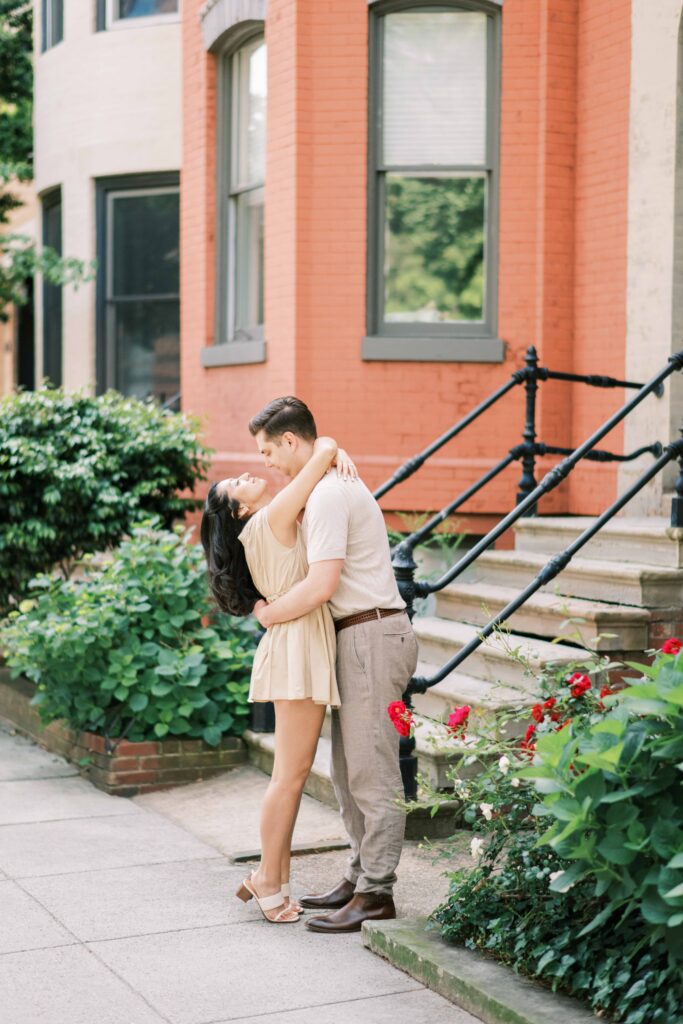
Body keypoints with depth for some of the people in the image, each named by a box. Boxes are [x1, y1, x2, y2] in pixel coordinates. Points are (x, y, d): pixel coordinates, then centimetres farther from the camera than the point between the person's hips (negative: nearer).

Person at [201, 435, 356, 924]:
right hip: (299, 648, -10)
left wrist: (341, 458, 6)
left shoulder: (275, 524, 19)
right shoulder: (273, 517, -7)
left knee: (294, 772, 11)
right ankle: (269, 884, 2)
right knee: (291, 773, -5)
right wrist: (331, 451, 9)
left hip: (310, 649, 10)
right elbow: (323, 447, -10)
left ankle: (272, 878, 17)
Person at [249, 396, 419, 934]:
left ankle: (376, 893, -1)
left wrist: (269, 614, -8)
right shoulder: (333, 485, 17)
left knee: (371, 771, -6)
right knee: (348, 769, 15)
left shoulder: (327, 496, -17)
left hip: (372, 638, -11)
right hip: (358, 639, 11)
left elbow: (321, 586, -24)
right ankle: (361, 876, 22)